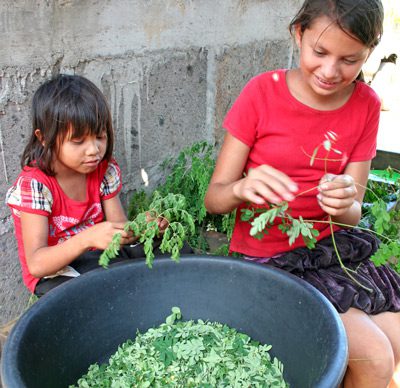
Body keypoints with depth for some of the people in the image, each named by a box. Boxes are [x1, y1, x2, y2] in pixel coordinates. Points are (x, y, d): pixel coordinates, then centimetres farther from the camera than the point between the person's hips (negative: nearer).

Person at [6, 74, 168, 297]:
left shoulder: (105, 170, -5)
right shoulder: (33, 185, -21)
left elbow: (118, 230, -3)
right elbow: (36, 265, -27)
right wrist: (87, 238, -44)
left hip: (101, 259, 5)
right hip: (54, 272, -5)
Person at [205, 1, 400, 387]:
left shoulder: (365, 105, -1)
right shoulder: (262, 93, -12)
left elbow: (351, 215, -2)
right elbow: (213, 198, -12)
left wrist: (345, 203, -25)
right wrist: (242, 188, -34)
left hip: (332, 251, 4)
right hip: (268, 258, -4)